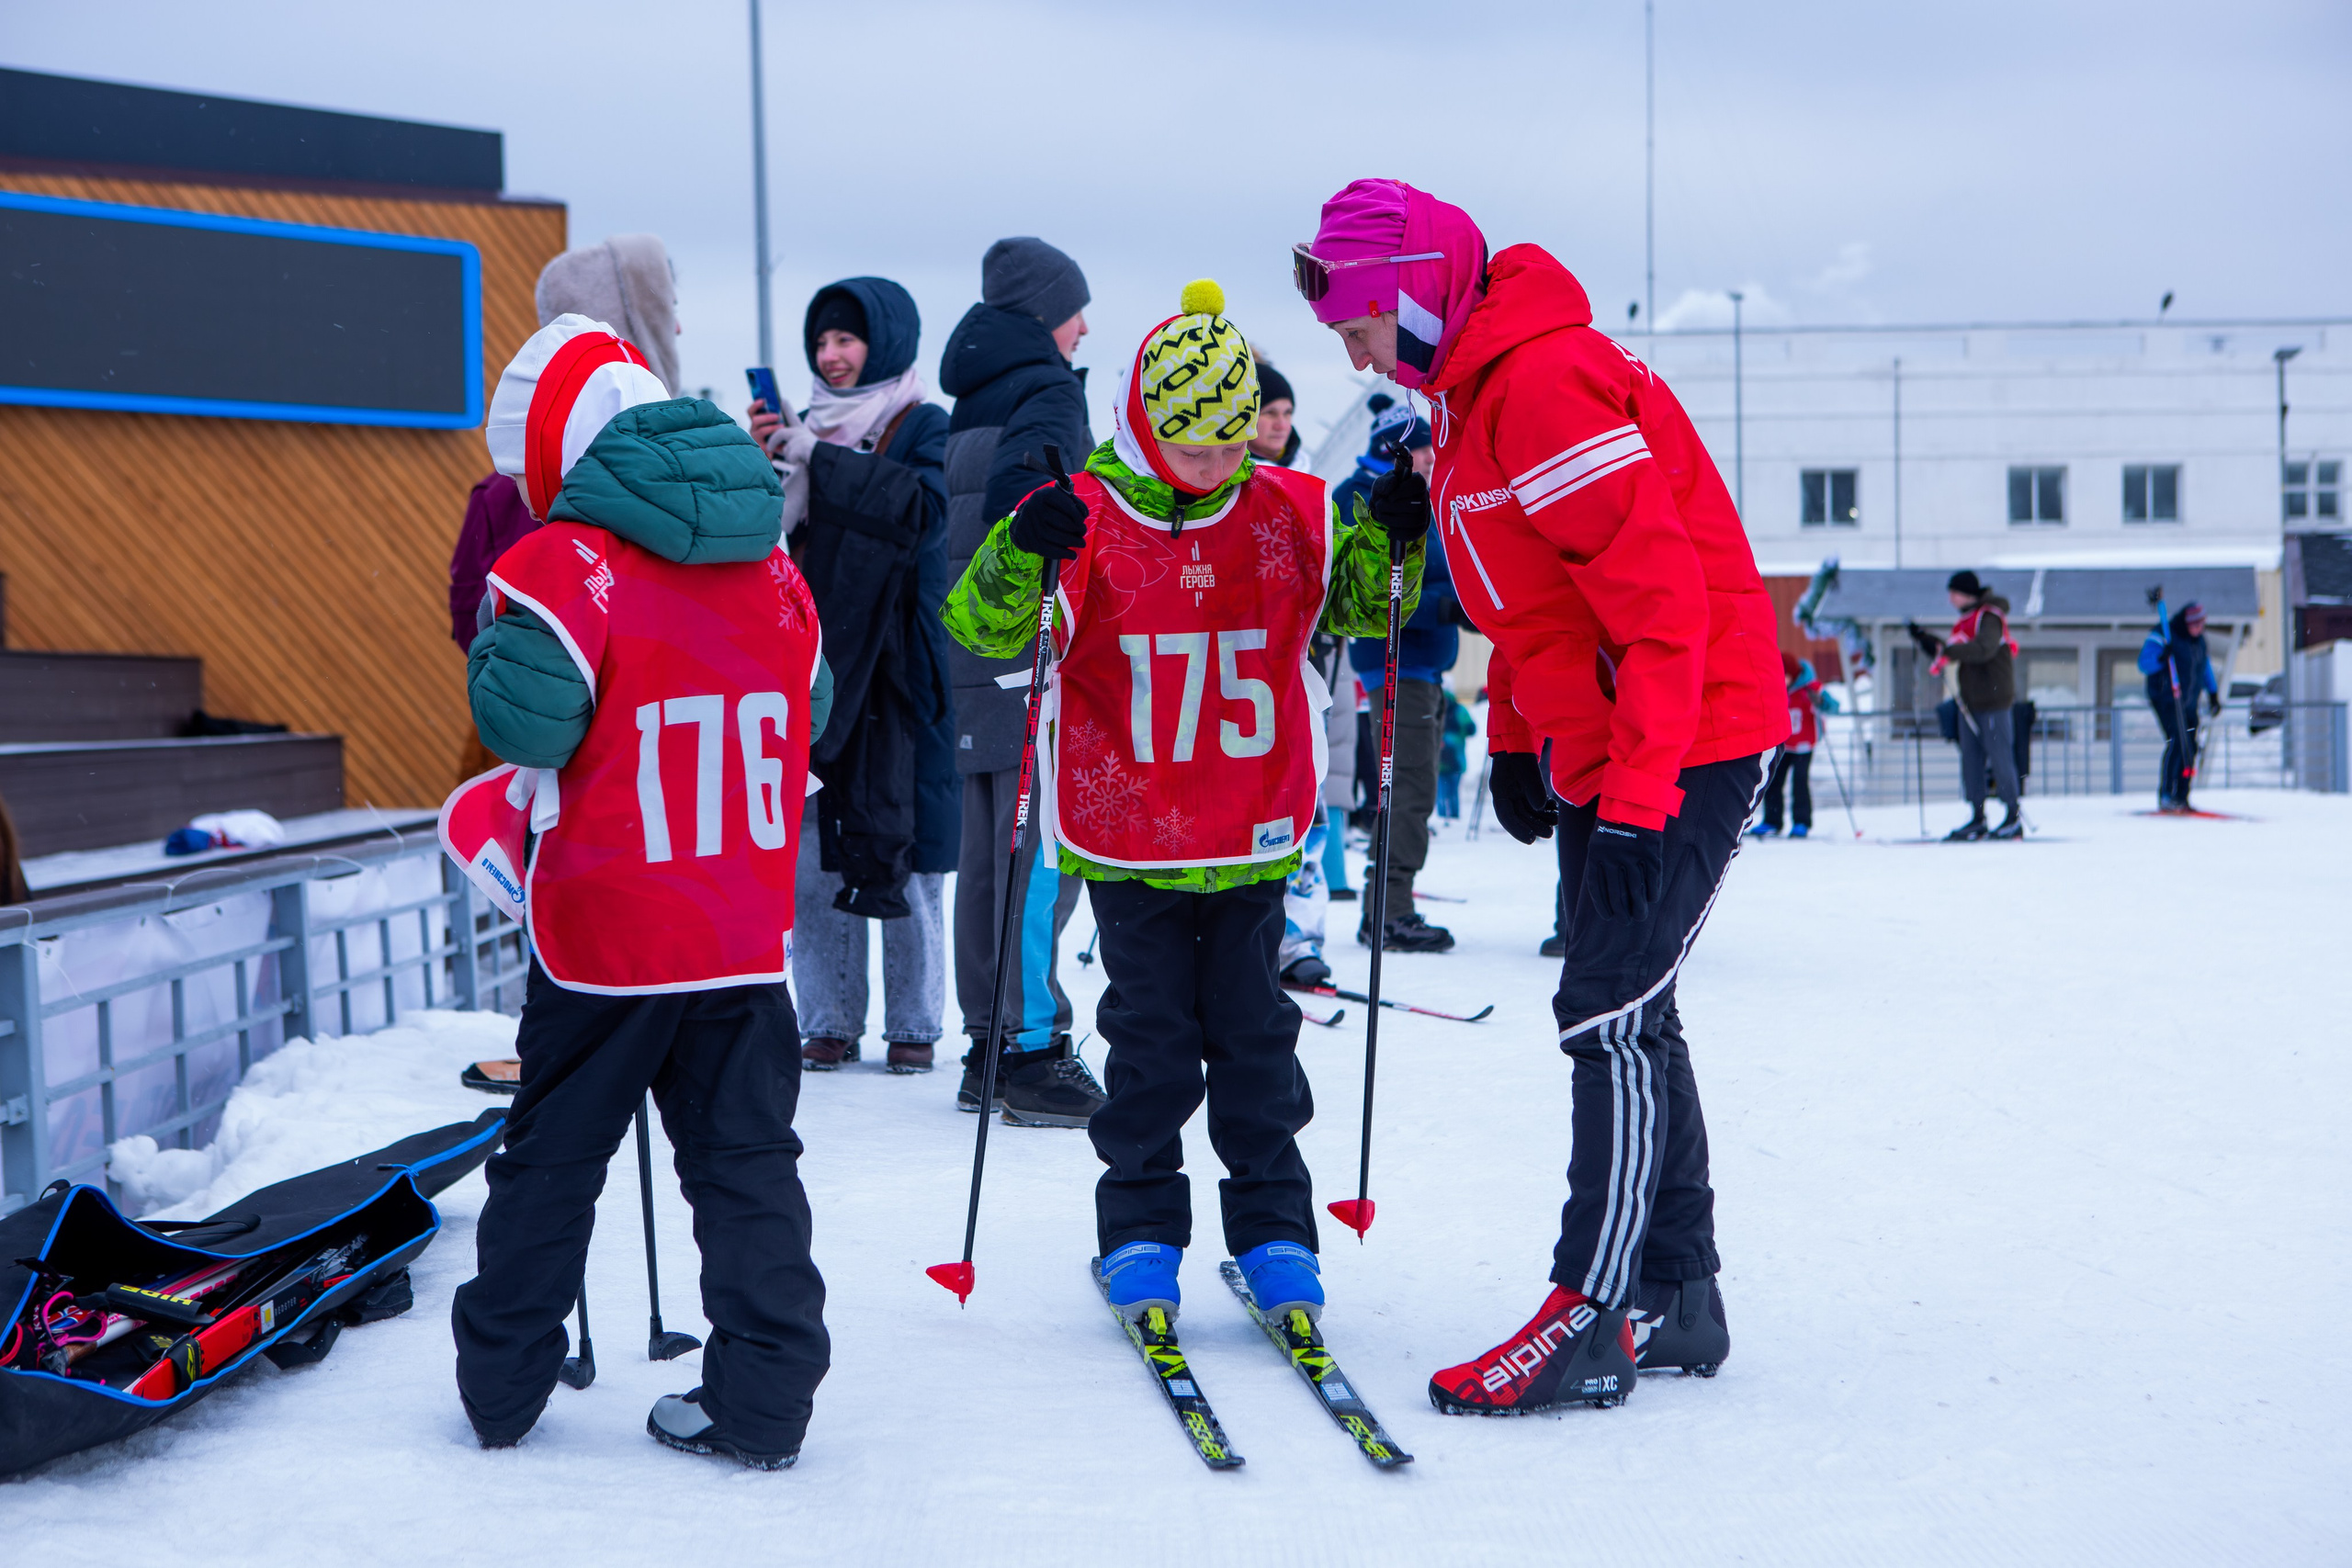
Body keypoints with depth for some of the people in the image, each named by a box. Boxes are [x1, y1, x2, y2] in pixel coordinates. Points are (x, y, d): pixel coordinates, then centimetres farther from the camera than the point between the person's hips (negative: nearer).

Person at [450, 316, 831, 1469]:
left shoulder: (567, 563, -14)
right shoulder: (770, 562, 6)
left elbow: (526, 723, -17)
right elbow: (810, 711, 16)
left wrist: (496, 639, 0)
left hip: (606, 931, -4)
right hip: (746, 930, 4)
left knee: (550, 1158, 11)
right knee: (746, 1158, 11)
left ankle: (502, 1385, 21)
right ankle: (762, 1398, 9)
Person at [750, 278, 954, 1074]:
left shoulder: (926, 430, 1)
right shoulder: (810, 425, 14)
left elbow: (921, 507, -20)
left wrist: (813, 456, -20)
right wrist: (763, 462, -7)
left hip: (899, 669, -4)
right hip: (814, 661, 4)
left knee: (903, 852, 0)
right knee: (814, 854, 2)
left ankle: (913, 1024, 9)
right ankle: (828, 1021, 11)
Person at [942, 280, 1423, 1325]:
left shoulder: (1290, 516, 0)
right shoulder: (1083, 521, -9)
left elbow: (1366, 606, 10)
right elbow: (983, 627, -15)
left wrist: (1390, 537, -10)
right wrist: (1022, 556, -35)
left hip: (1255, 840, 2)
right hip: (1127, 839, -2)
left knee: (1256, 1037, 9)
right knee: (1151, 1041, 6)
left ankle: (1272, 1228, 19)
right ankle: (1141, 1229, 18)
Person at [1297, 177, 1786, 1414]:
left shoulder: (1546, 382, -20)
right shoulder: (1472, 396, 13)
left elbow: (1657, 588, -25)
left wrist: (1638, 790, -24)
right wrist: (1515, 740, 18)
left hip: (1686, 745, -10)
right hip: (1597, 753, 10)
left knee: (1611, 1018, -11)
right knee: (1623, 1017, 11)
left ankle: (1593, 1320, -7)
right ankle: (1676, 1300, 19)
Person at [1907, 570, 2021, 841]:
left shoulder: (1990, 616, -11)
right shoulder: (1965, 620, 16)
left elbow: (1984, 648, -29)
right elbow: (1951, 654, 21)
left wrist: (1949, 652, -33)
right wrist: (1925, 639, 12)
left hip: (1992, 701, -9)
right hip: (1970, 701, 9)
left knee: (1999, 758, -5)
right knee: (1970, 760, 7)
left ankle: (2014, 819, 0)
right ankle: (1977, 819, 11)